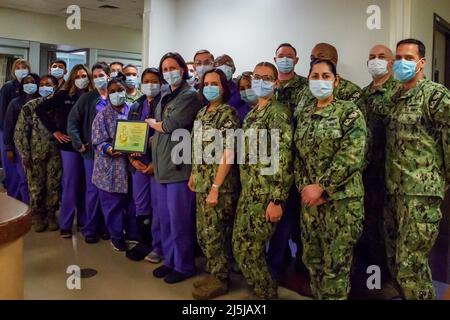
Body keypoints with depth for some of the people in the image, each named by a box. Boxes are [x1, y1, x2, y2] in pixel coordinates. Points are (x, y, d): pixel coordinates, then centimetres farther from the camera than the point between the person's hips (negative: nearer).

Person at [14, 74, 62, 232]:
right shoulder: (29, 107, 0)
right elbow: (20, 132, -3)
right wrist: (25, 154, -8)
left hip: (55, 154, 1)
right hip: (35, 154, -1)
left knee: (54, 186, 7)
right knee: (36, 187, 6)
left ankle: (51, 216, 22)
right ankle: (37, 217, 22)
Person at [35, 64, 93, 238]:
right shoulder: (64, 95, 1)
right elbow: (40, 109, 1)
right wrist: (54, 131, -3)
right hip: (70, 145, -2)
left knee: (86, 184, 9)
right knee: (70, 185, 2)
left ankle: (84, 220, 23)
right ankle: (65, 224, 13)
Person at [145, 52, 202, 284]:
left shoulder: (190, 96, -9)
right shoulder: (165, 98, 18)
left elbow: (168, 126, -17)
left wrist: (151, 122, 3)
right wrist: (153, 160, 11)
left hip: (179, 166, -8)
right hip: (162, 167, 8)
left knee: (179, 219, 0)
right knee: (165, 218, 15)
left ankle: (184, 266, 15)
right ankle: (170, 260, 29)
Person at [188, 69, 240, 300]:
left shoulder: (228, 113, -11)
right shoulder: (201, 113, 13)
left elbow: (228, 154, -17)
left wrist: (215, 188, -20)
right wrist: (193, 175, 15)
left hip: (220, 184, -8)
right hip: (202, 182, 8)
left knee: (216, 233, 2)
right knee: (204, 233, 14)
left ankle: (220, 280, 18)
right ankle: (213, 273, 30)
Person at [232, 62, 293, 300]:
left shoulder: (278, 112, -11)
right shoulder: (252, 114, 15)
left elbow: (283, 159, -18)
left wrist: (277, 200, -21)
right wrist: (245, 190, 19)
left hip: (265, 195, -9)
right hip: (247, 192, 9)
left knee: (248, 251, -3)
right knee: (239, 246, 15)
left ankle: (267, 294, 18)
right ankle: (262, 291, 33)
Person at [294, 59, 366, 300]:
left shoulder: (349, 112, -5)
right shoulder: (304, 115, 12)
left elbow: (351, 156, -15)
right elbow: (299, 156, 11)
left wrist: (321, 187, -17)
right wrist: (304, 188, -4)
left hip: (341, 199, -5)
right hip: (310, 199, 6)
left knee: (336, 265, 2)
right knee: (312, 260, 14)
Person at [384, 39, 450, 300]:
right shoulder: (397, 98, 16)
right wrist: (387, 184, 14)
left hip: (421, 193, -7)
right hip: (394, 191, 8)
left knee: (410, 267, -6)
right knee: (396, 263, 14)